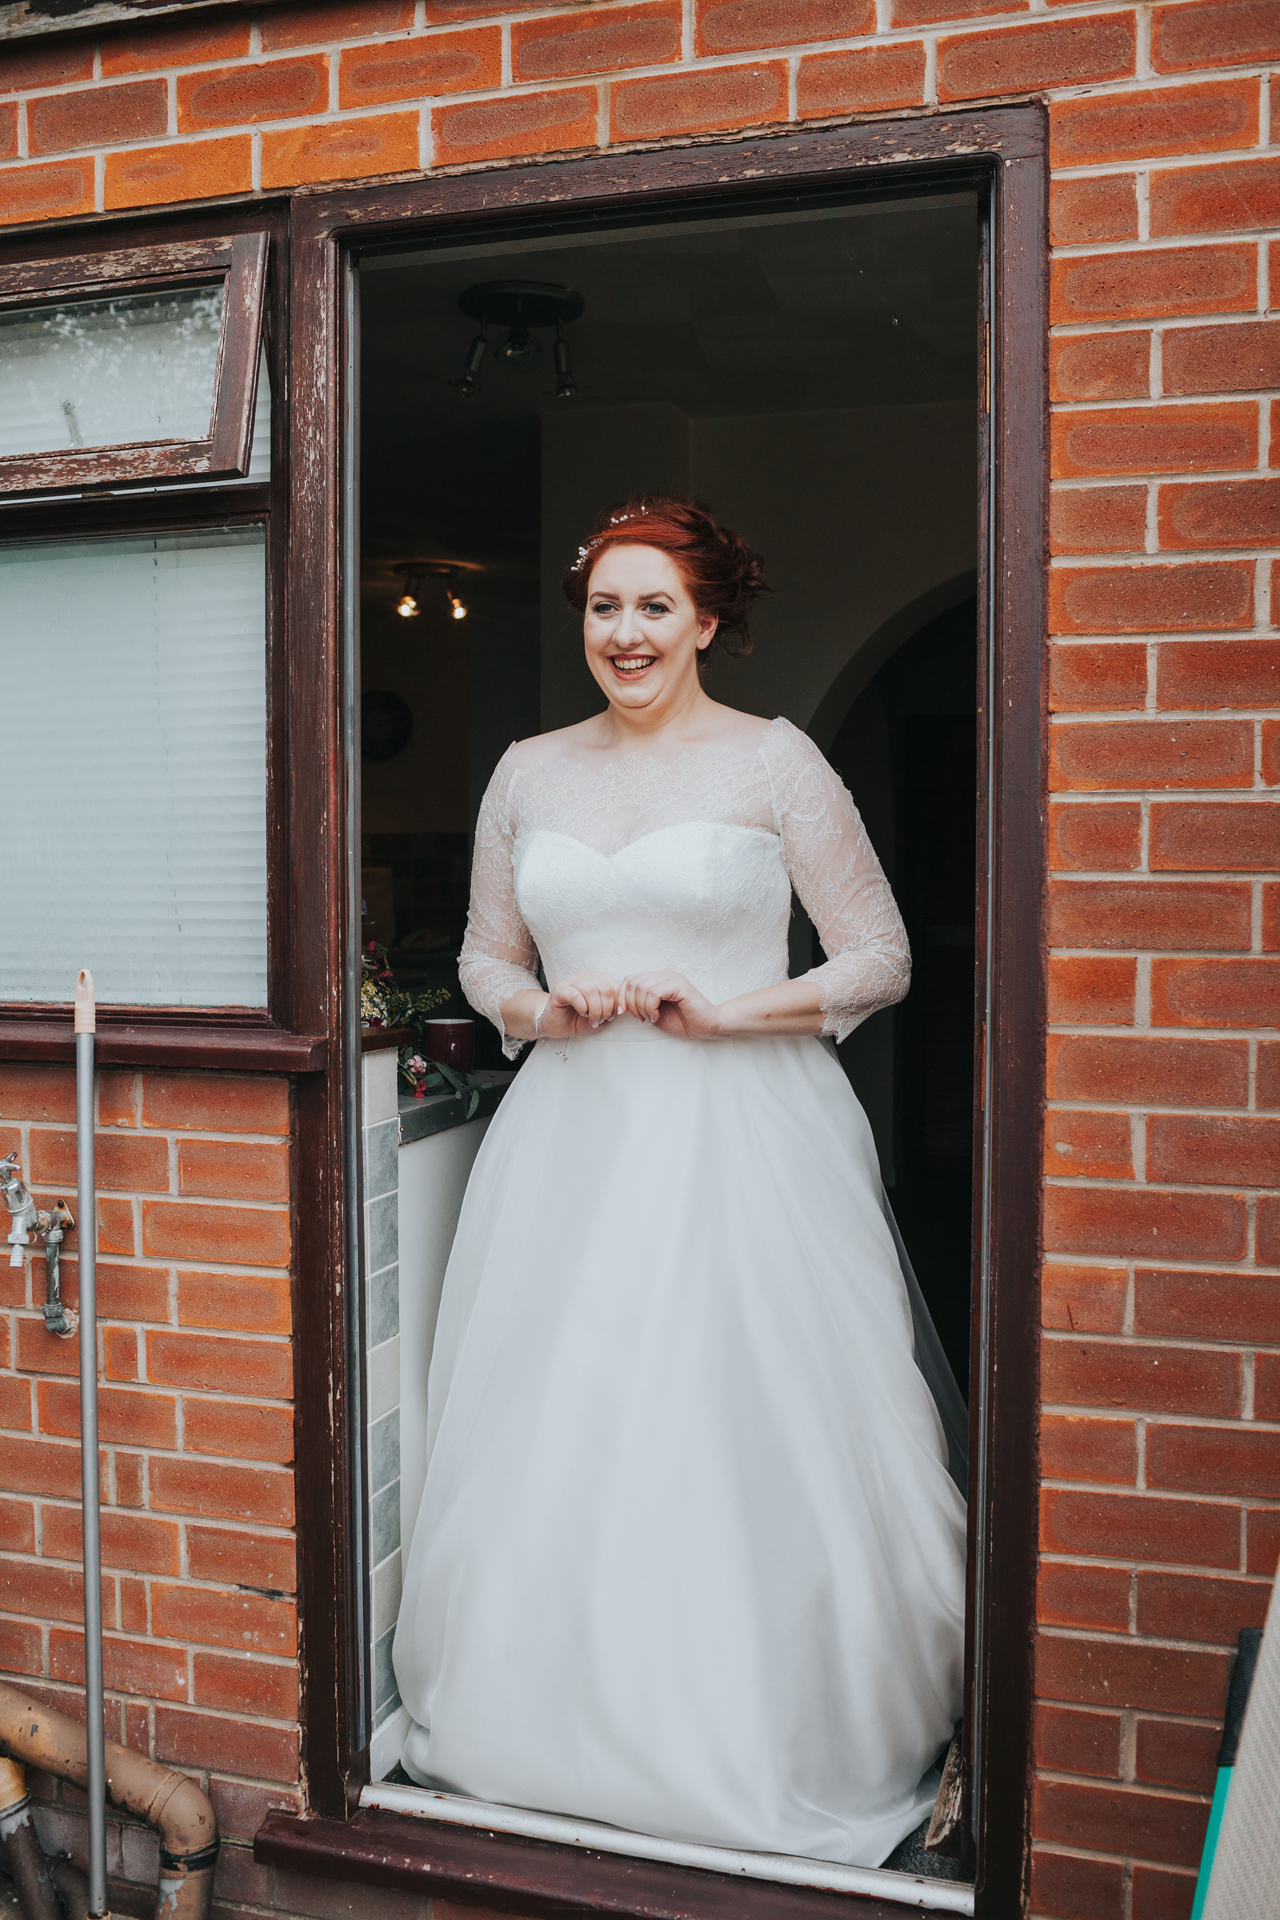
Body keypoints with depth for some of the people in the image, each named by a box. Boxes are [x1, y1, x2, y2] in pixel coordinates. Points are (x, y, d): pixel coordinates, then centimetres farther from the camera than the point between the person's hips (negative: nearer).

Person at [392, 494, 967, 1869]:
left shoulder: (775, 762, -1)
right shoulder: (529, 772, 10)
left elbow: (882, 960, -1)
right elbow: (484, 958, 17)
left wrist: (722, 1010, -12)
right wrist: (541, 1010, -4)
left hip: (743, 1141, -3)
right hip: (572, 1137, 4)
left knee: (747, 1439, 1)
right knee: (552, 1440, 8)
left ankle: (773, 1745, 23)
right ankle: (556, 1725, 30)